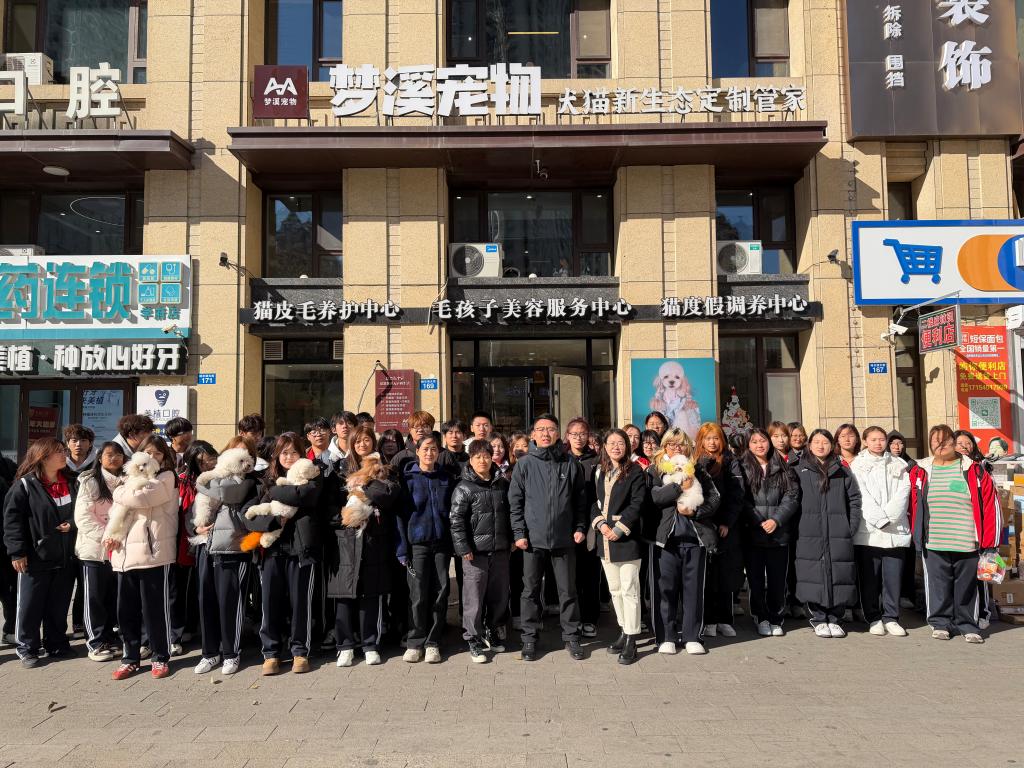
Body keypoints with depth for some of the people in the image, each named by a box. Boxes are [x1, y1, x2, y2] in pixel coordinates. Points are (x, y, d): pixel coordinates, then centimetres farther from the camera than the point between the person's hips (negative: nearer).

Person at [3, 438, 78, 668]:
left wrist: (73, 524, -4)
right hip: (35, 558, -4)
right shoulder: (24, 485, -7)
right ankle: (27, 649, 18)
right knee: (30, 605, 4)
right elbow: (12, 519, -10)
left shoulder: (73, 483, 9)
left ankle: (56, 644, 25)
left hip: (65, 558, 4)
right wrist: (17, 552, -14)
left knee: (59, 605, 12)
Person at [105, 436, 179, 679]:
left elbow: (141, 496, -16)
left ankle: (160, 657, 13)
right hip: (125, 553, 6)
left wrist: (120, 492, 3)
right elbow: (117, 510, 15)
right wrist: (110, 534, -2)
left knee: (155, 608, 0)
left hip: (154, 552, -6)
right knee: (127, 609, 9)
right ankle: (130, 657, 21)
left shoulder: (166, 477, 1)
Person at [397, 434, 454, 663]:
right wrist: (402, 549, -7)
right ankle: (415, 642, 12)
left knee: (440, 593, 3)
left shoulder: (446, 479, 8)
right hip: (417, 543, -2)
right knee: (418, 594, -1)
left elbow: (453, 511, 12)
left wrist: (455, 543, 4)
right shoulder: (409, 479, 0)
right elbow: (401, 515, -2)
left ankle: (433, 642, 14)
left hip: (441, 542, 3)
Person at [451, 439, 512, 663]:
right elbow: (456, 520, -10)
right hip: (476, 551, -5)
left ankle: (494, 633, 29)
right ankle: (474, 639, 9)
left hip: (500, 550, 5)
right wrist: (463, 548, -14)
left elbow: (510, 513, 18)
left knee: (500, 594, 12)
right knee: (474, 597, -2)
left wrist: (512, 539, 14)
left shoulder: (503, 484, 9)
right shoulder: (464, 488, -7)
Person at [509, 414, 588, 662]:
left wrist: (580, 527, 3)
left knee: (568, 590, 8)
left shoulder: (571, 463, 4)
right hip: (533, 538, -1)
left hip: (564, 539, 1)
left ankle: (571, 636, 21)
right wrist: (519, 532, -5)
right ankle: (529, 638, 19)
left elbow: (580, 499, 9)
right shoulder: (524, 464, 0)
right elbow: (515, 501, 0)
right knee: (531, 590, 8)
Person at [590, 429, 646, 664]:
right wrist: (600, 524, -7)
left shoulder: (635, 472, -5)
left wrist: (619, 529, -16)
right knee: (614, 589, 14)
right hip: (605, 539, 6)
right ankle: (624, 631, 28)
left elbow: (637, 504, -11)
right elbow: (594, 502, 9)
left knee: (629, 590, -3)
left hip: (627, 539, -6)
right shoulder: (599, 472, 11)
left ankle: (631, 641, 3)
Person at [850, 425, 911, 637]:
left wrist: (888, 515, -11)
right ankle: (873, 619, 12)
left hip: (896, 530, 2)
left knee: (893, 576, 1)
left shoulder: (899, 465, 14)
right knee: (870, 578, 2)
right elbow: (861, 496, -3)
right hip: (868, 530, -2)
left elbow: (903, 492, 2)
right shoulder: (858, 465, 6)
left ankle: (890, 617, 13)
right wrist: (880, 519, -10)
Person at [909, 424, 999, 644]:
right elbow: (913, 505, 12)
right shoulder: (920, 472, 6)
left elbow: (990, 506, 0)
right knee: (938, 586, 6)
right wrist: (916, 534, 7)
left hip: (968, 544, -1)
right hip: (933, 546, 1)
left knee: (967, 586, 9)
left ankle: (968, 625, 24)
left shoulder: (973, 470, 1)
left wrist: (988, 541, -3)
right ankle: (940, 623, 21)